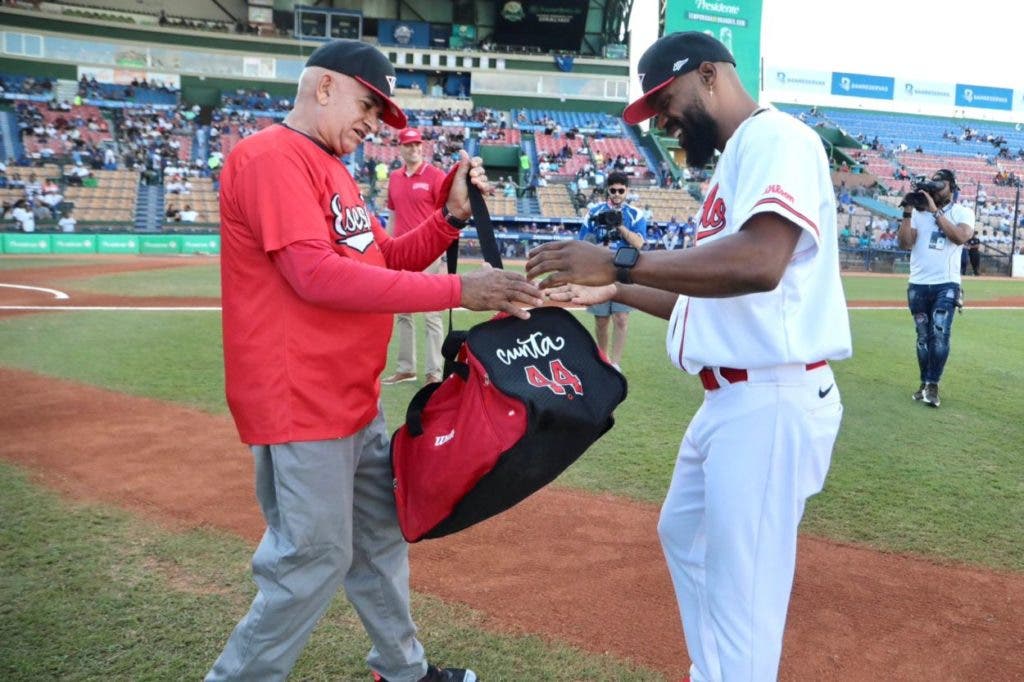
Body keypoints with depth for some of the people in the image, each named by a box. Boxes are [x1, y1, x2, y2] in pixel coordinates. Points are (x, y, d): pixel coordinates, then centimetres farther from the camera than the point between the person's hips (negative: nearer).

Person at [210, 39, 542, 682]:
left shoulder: (335, 170, 17)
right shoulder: (270, 156, -14)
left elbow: (389, 260, 17)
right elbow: (317, 275, -26)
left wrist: (453, 215, 0)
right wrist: (458, 290, -26)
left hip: (356, 400, 10)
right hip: (301, 405, -10)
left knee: (381, 536, 19)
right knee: (316, 561, -1)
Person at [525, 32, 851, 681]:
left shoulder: (774, 136, -12)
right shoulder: (733, 166, 19)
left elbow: (759, 263, -30)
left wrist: (620, 261, -28)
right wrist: (613, 291, 13)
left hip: (772, 402, -11)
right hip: (730, 400, 11)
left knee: (741, 595, -2)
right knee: (684, 535, 25)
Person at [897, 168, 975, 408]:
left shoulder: (963, 212, 3)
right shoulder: (919, 211, 8)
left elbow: (961, 237, -17)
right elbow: (905, 243, -2)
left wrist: (935, 212, -16)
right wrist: (907, 213, -11)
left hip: (946, 285, -3)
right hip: (917, 286, 3)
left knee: (940, 335, -14)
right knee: (923, 337, 9)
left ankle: (932, 385, -6)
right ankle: (925, 383, 17)